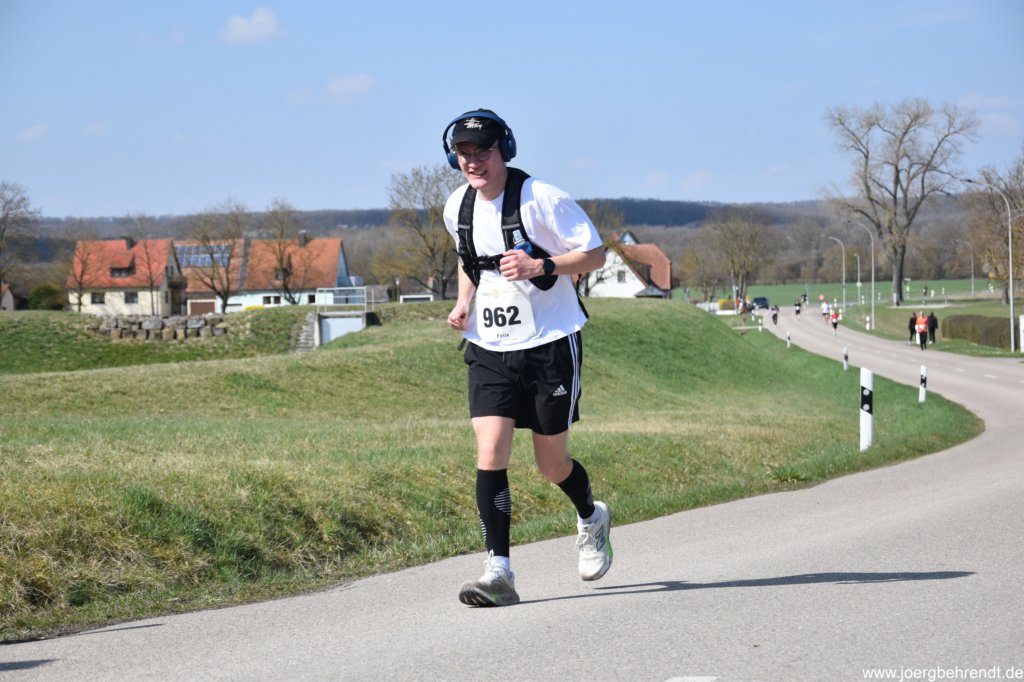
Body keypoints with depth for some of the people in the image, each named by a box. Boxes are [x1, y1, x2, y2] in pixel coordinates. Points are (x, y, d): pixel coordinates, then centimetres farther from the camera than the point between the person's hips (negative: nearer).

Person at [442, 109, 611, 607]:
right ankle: (498, 572, -12)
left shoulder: (541, 199, -14)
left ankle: (591, 519, 40)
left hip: (550, 345, -4)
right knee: (489, 455, -13)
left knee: (551, 464, 7)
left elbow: (595, 253, -10)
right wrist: (464, 302, 5)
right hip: (489, 350, 4)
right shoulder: (457, 209, 4)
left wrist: (540, 266, -26)